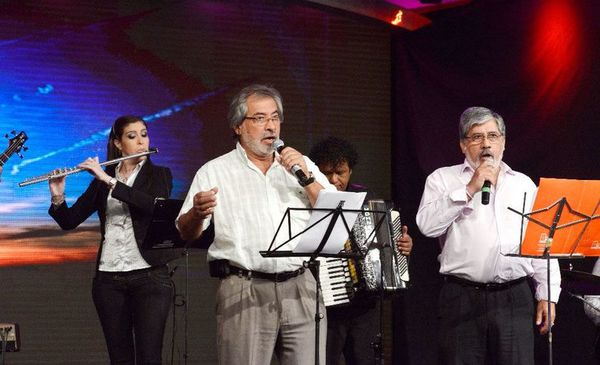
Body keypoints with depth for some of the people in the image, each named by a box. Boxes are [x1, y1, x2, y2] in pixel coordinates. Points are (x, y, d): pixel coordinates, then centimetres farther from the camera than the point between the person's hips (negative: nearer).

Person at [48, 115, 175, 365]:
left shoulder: (159, 175, 6)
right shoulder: (102, 181, 12)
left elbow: (154, 204, -16)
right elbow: (69, 221, 8)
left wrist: (110, 181, -19)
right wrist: (57, 197, -12)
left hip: (150, 276, -3)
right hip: (108, 278, 3)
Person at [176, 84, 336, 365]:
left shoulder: (302, 165, 17)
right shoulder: (214, 171, 9)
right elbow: (186, 233, 4)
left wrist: (307, 179, -3)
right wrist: (198, 213, -18)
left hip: (302, 288, 2)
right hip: (244, 291, -2)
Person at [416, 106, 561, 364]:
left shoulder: (524, 184, 17)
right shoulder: (442, 179, 9)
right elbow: (427, 225, -9)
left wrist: (547, 295, 7)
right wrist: (470, 189, -9)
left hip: (514, 298, 2)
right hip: (462, 299, -2)